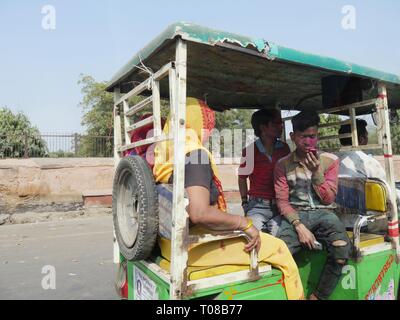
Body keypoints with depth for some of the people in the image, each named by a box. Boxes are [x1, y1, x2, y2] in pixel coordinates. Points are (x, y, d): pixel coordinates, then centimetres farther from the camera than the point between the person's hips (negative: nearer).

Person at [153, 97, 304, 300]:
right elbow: (199, 213, -31)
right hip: (195, 244, -9)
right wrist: (244, 223, -17)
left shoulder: (164, 153, 5)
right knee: (279, 248, -2)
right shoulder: (195, 154, -20)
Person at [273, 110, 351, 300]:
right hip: (296, 215, -1)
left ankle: (317, 296, -6)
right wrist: (299, 226, -16)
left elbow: (328, 199, 5)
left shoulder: (330, 160, 8)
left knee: (341, 252, -29)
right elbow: (282, 201, 0)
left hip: (323, 214, 1)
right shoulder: (283, 165, 6)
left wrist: (316, 172, -9)